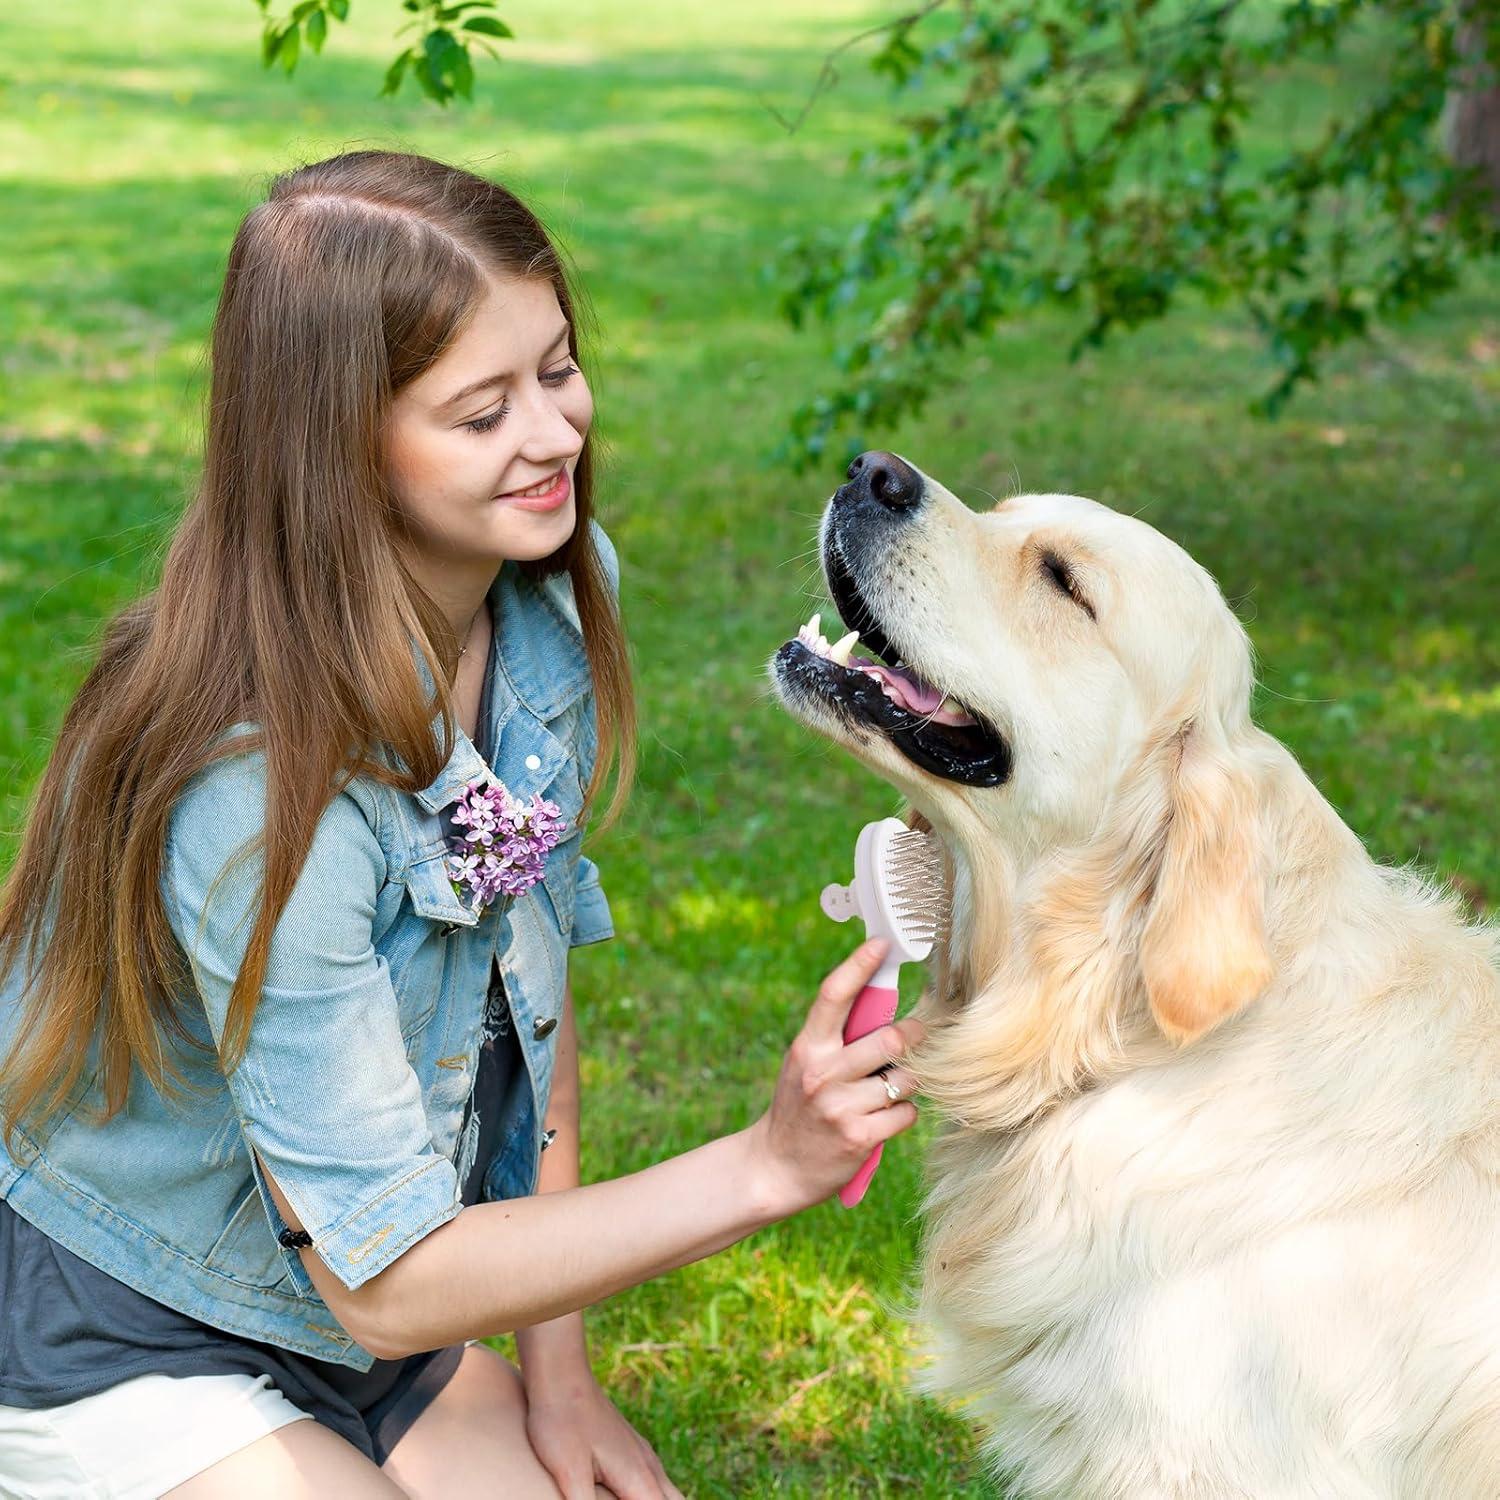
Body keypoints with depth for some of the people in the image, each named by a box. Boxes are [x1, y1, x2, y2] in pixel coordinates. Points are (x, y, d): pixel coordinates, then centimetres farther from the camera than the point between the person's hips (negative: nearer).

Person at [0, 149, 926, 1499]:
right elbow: (385, 1279, -27)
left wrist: (554, 1367, 2)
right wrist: (768, 1165, -35)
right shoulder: (253, 789, -32)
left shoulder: (554, 602, -9)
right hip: (115, 1365, -6)